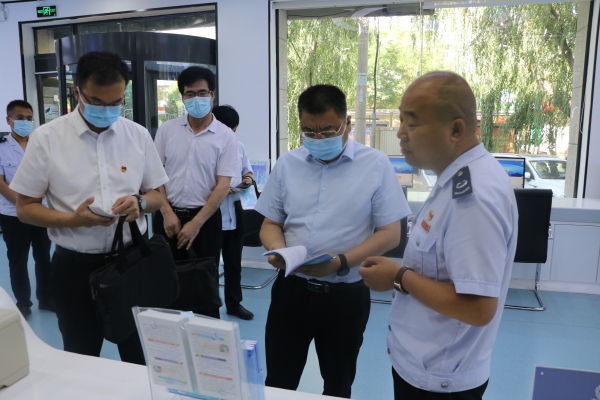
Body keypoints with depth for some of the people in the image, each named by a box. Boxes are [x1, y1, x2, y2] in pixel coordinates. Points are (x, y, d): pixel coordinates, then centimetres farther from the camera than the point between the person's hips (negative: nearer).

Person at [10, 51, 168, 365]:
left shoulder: (138, 135, 0)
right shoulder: (46, 138, -7)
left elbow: (157, 195, 8)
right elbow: (25, 208, -2)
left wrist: (139, 203, -15)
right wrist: (74, 219, -20)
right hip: (75, 267, -1)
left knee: (142, 360, 15)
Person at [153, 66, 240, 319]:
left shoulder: (226, 136, -5)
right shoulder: (167, 130, 3)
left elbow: (223, 186, -9)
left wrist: (196, 223, -14)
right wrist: (167, 213, -8)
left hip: (205, 218, -2)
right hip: (168, 216, 2)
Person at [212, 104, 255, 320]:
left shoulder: (239, 147, 8)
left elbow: (248, 170, 20)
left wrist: (248, 178, -2)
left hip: (235, 212, 6)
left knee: (234, 261, 16)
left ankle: (234, 303, 30)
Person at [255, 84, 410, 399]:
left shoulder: (376, 165, -6)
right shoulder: (287, 164, 4)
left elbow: (390, 234, -7)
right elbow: (271, 224, 8)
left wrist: (341, 262, -21)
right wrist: (278, 251, -15)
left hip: (345, 294, -2)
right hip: (290, 288, 3)